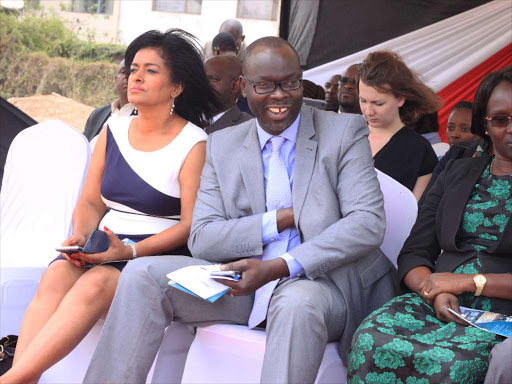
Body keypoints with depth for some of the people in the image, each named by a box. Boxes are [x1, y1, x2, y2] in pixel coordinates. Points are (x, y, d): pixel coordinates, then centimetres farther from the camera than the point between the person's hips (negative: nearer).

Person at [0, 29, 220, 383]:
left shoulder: (194, 145, -4)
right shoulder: (113, 132, 14)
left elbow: (191, 225, -9)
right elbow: (90, 202, 17)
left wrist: (131, 251, -20)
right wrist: (81, 238, -6)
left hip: (159, 256, -5)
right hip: (105, 248, 5)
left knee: (96, 283, -33)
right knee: (57, 275, -27)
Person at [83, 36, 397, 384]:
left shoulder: (345, 131, 1)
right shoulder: (223, 145, 11)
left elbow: (368, 222, -11)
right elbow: (202, 239, 3)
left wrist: (280, 267, -23)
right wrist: (285, 218, -12)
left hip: (324, 280, -3)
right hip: (245, 279, 4)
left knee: (297, 302, -39)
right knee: (142, 275, -13)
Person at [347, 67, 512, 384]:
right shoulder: (457, 173, 19)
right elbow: (414, 254, 14)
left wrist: (470, 281, -11)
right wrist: (437, 292, -8)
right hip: (439, 306, 4)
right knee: (372, 343, -28)